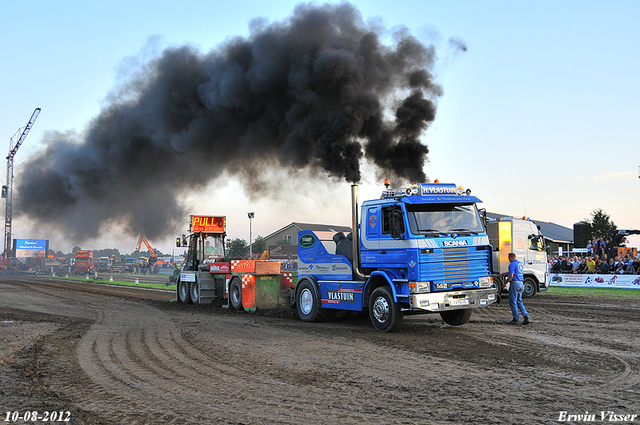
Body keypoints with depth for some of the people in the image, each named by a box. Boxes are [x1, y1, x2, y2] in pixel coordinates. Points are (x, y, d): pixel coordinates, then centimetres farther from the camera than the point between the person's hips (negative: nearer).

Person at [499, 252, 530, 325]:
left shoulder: (512, 264, -11)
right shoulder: (520, 263, 18)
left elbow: (511, 276, -18)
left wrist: (505, 282, -3)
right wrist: (503, 274, 40)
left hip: (515, 283, -8)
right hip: (521, 284, 9)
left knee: (513, 302, 0)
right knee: (519, 302, 14)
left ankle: (516, 319, 2)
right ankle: (526, 317, 3)